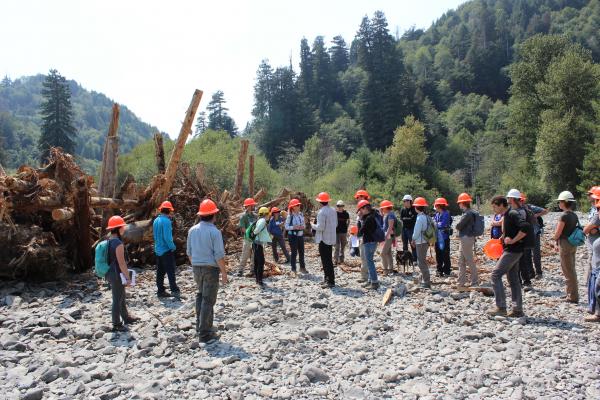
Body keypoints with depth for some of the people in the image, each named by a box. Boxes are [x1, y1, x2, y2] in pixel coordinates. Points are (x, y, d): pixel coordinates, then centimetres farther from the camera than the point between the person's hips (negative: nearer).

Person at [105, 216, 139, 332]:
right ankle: (117, 325, 16)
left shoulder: (108, 241, 6)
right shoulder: (118, 243, -23)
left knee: (121, 297, 23)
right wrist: (128, 277, -14)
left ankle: (126, 317, 38)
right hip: (116, 275, -9)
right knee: (117, 299, 4)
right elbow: (121, 263, -22)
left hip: (110, 273, 9)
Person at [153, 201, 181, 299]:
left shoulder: (156, 220, 9)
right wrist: (172, 247, -10)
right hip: (166, 250, -8)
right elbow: (167, 237, -22)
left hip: (158, 250, 8)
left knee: (160, 271, 12)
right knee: (171, 271, -7)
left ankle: (160, 290, 18)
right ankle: (174, 291, -10)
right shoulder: (166, 221, -17)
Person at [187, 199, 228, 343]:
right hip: (211, 268, -6)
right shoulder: (214, 232, -16)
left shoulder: (192, 230, 2)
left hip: (196, 267, 6)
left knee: (200, 295, 22)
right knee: (208, 300, 1)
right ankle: (204, 333, 6)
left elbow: (189, 252, 10)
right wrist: (224, 272, -9)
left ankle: (200, 326, 27)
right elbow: (219, 255, -17)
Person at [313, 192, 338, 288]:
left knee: (326, 261, -3)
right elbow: (336, 224, 14)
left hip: (323, 239, -8)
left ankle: (331, 281, -1)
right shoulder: (333, 211, 7)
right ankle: (327, 278, 26)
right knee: (328, 259, 17)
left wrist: (313, 226, -4)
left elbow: (320, 227, -22)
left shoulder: (321, 212, -19)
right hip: (331, 238, 8)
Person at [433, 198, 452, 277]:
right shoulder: (437, 214, 10)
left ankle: (447, 271, 9)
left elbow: (443, 224, -21)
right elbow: (434, 223, 13)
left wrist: (435, 224, -8)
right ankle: (439, 271, 21)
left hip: (444, 237, -8)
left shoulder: (446, 214, -13)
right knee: (438, 255, 12)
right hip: (438, 237, 8)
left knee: (445, 255, 1)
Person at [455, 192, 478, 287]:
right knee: (461, 261, 14)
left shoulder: (468, 213, -18)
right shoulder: (467, 212, 13)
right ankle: (461, 282, 20)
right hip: (464, 239, 10)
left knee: (470, 261, -1)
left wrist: (457, 226, 1)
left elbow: (458, 226, -18)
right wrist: (459, 227, -3)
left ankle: (475, 282, 9)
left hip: (467, 239, -10)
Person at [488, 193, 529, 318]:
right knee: (513, 279, 12)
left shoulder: (513, 214, -17)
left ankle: (501, 308, -7)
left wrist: (513, 240, -24)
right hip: (512, 250, 10)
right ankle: (517, 310, 18)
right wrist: (504, 237, 15)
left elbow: (525, 227, -30)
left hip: (513, 250, -10)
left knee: (495, 274, -10)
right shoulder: (507, 214, 14)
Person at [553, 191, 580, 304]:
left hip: (565, 244, -9)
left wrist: (556, 240, 4)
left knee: (568, 271, -1)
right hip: (573, 244, 9)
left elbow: (557, 233, -16)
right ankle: (573, 294, 25)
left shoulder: (565, 215, -17)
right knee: (571, 270, 16)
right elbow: (574, 230, 14)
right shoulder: (574, 215, 9)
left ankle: (573, 297, 4)